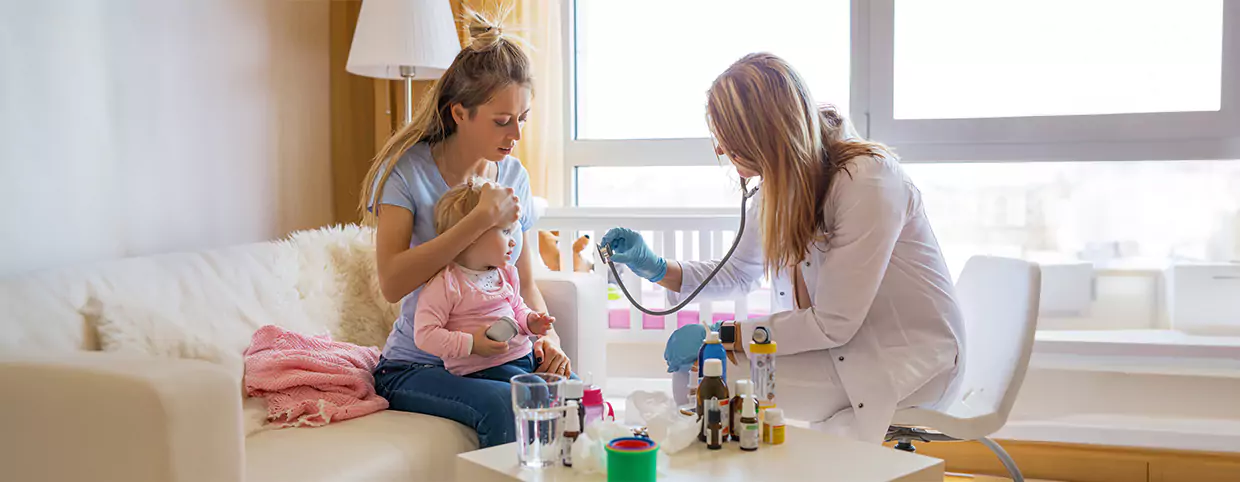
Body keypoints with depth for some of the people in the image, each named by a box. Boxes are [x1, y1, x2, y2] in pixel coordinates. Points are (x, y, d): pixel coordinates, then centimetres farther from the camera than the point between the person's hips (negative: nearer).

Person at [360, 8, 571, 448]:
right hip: (416, 367, -4)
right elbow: (392, 283, -25)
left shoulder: (514, 176, 6)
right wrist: (482, 219, -25)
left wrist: (547, 335, -5)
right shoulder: (408, 170, -10)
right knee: (505, 406, -32)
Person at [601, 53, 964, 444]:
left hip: (910, 355, -7)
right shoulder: (782, 184, 1)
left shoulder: (866, 181, -24)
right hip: (843, 343, 8)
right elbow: (739, 275, 15)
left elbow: (832, 324, -23)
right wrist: (656, 268, 0)